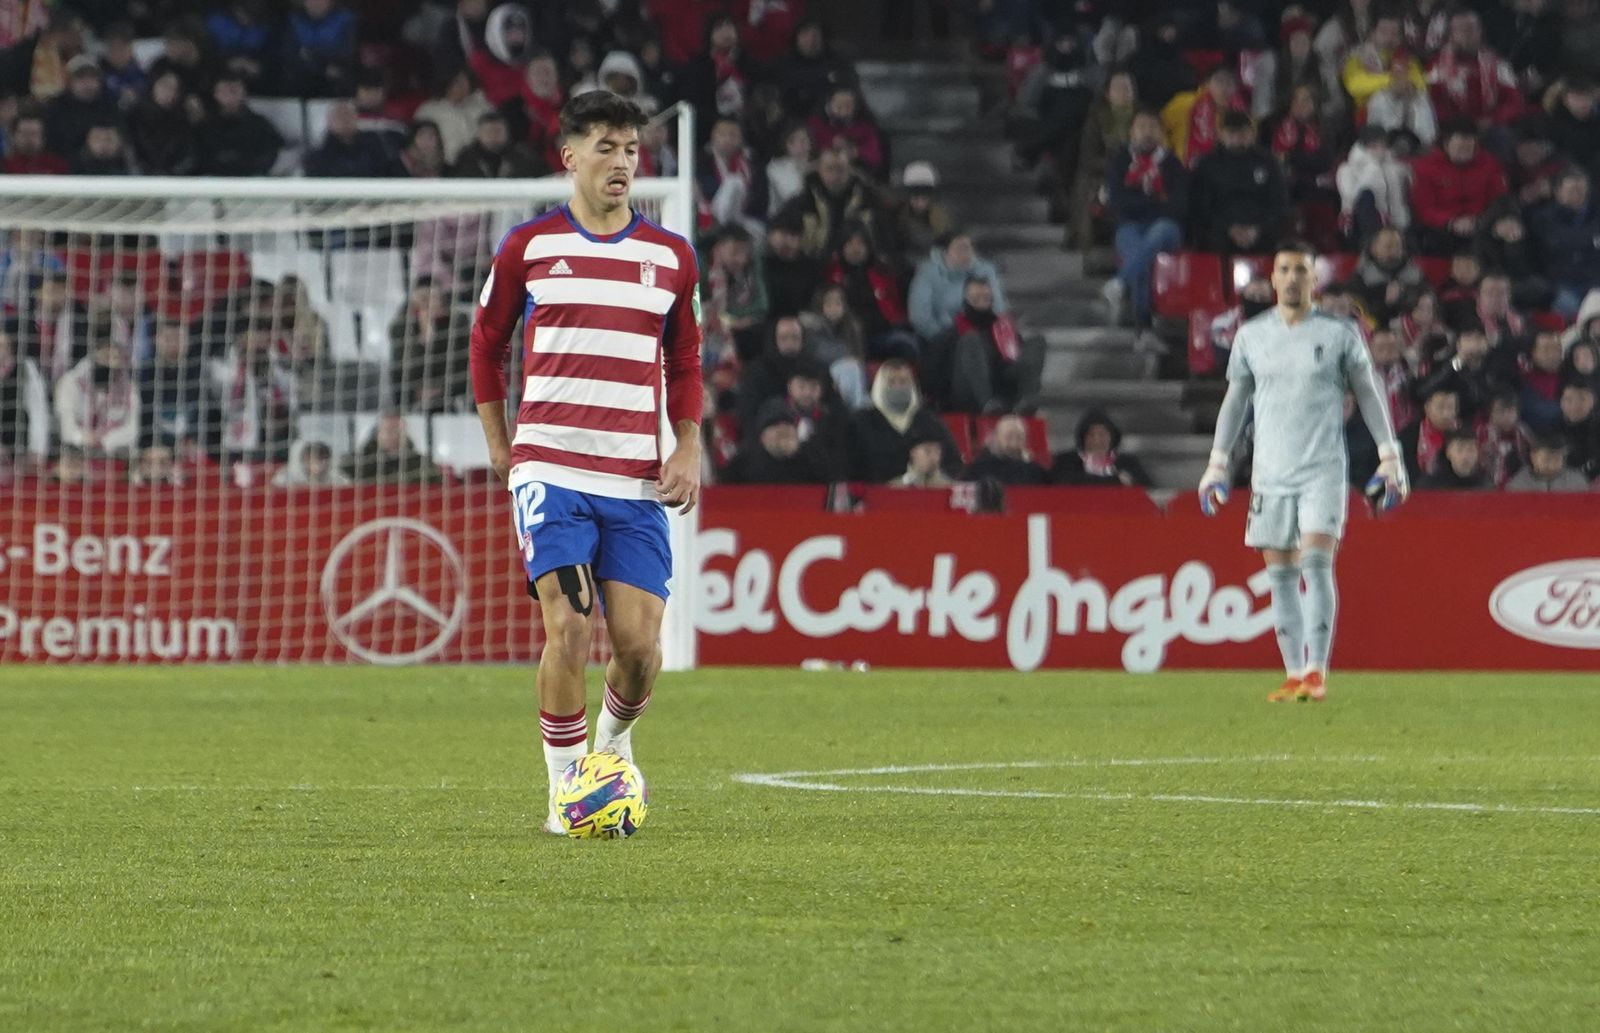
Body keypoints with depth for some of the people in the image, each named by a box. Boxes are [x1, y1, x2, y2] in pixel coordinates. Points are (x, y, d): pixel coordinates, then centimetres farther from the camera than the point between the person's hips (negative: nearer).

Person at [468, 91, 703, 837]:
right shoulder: (528, 248, 4)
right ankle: (565, 791, -3)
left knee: (639, 642, -5)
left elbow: (684, 362, 19)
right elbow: (486, 343, 16)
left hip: (637, 482, 2)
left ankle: (613, 740, 28)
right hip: (549, 471, -2)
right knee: (568, 628, -16)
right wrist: (500, 448, 12)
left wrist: (688, 451, 6)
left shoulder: (671, 257, 9)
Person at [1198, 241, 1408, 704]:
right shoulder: (1252, 335, 10)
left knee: (1316, 561, -16)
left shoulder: (1340, 335, 3)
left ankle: (1316, 672, -17)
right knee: (1280, 573, 1)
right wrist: (1217, 463, 15)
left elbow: (1369, 395, 8)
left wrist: (1390, 458, 4)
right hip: (1270, 471, 3)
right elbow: (1235, 400, 18)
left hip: (1323, 470, -3)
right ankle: (1294, 675, 6)